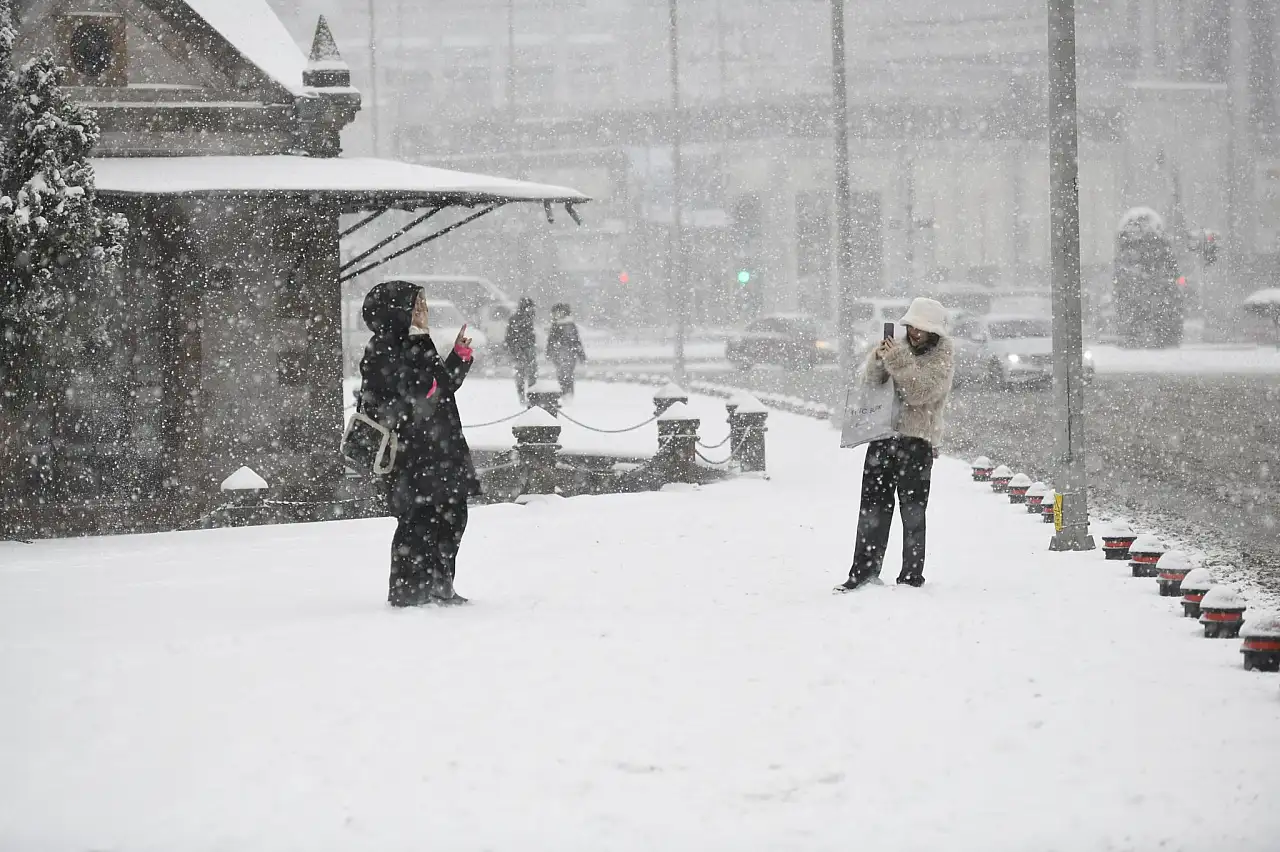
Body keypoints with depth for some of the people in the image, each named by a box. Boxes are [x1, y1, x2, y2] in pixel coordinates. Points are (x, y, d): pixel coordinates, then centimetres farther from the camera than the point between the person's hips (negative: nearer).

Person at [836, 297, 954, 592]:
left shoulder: (943, 357, -1)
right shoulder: (900, 348, 14)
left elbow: (922, 392, -15)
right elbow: (869, 380, 8)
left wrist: (897, 360, -18)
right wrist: (878, 359, -11)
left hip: (916, 438, -5)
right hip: (882, 434, 5)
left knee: (912, 511, -3)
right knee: (873, 506, 5)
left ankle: (912, 576, 2)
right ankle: (864, 571, 10)